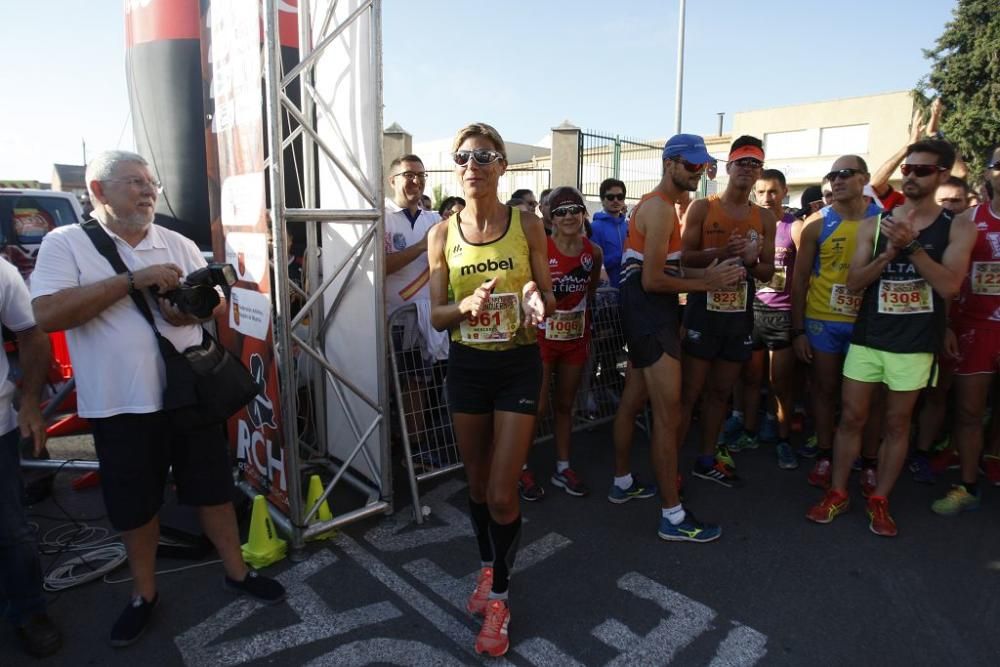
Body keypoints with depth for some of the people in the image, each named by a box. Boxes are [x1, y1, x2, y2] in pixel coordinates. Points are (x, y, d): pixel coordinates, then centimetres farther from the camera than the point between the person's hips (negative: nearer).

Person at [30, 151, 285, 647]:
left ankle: (236, 572, 30)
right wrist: (134, 280, -21)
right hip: (120, 405, -2)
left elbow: (219, 300, 7)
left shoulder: (179, 244, 6)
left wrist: (191, 309, -17)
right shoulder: (65, 243, -4)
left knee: (214, 488, 12)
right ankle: (144, 593, 35)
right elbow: (47, 315, -17)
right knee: (135, 504, 13)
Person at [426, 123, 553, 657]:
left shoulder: (526, 224, -4)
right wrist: (467, 305, -22)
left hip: (518, 365, -2)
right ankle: (488, 569, 42)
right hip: (466, 366, 2)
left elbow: (548, 298, 1)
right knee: (477, 483, 16)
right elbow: (437, 316, -1)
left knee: (502, 492, -2)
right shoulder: (443, 233, -1)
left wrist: (537, 300, -23)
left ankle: (498, 597, 21)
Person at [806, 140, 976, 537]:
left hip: (915, 344, -1)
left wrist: (911, 245, -20)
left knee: (897, 423, 8)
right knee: (851, 417, 5)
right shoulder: (873, 225, 4)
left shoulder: (958, 227, 0)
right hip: (867, 338, 1)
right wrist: (889, 253, -18)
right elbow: (854, 282, -2)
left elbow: (949, 286, -13)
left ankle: (880, 501, 22)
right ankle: (837, 494, 18)